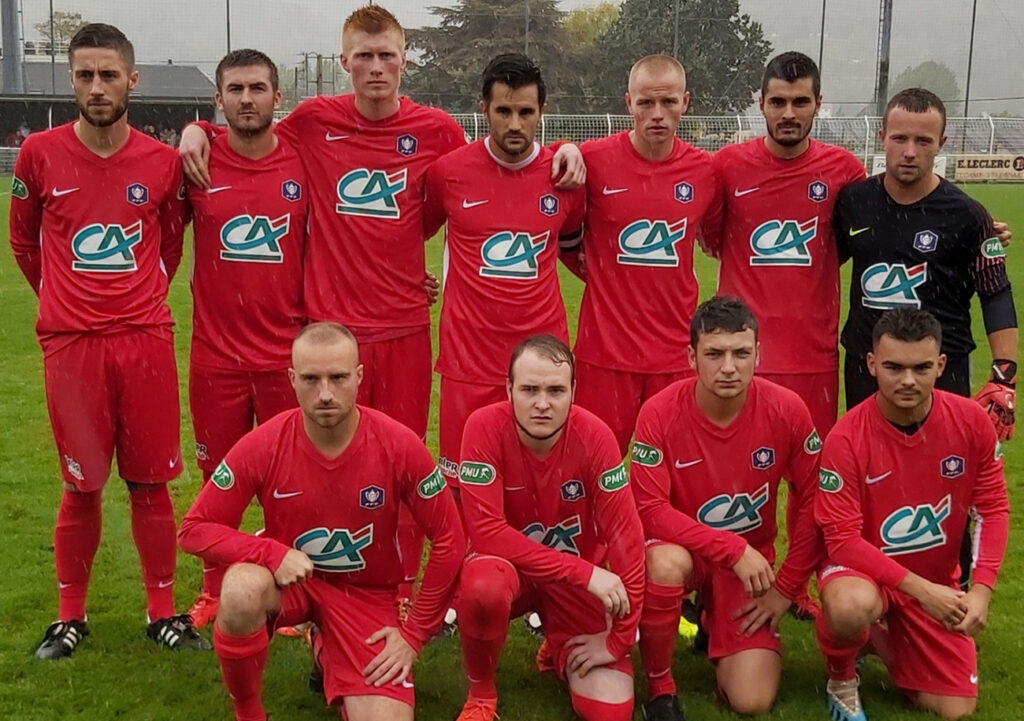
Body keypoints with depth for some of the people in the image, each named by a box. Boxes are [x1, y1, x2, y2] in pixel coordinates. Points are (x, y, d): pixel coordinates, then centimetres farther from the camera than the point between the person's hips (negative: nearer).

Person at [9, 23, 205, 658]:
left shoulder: (163, 162, 2)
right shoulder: (41, 154, -1)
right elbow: (24, 241, 13)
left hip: (146, 338, 1)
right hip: (71, 342, -1)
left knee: (151, 482, 7)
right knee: (82, 486, 6)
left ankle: (164, 611, 20)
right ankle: (71, 616, 23)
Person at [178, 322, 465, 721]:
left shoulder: (400, 446, -19)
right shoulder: (262, 446, -18)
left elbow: (448, 540, -8)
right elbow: (195, 529, -10)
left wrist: (414, 634, -6)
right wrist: (272, 552, -27)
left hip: (367, 592, 1)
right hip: (290, 578, -1)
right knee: (241, 591, -36)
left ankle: (330, 654, 21)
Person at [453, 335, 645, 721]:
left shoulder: (594, 436, -20)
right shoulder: (485, 428, -23)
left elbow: (625, 536, -17)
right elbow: (485, 531, -27)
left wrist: (618, 639, -16)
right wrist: (585, 571, -30)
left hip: (578, 579, 2)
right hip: (510, 566, -1)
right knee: (482, 586, -38)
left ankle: (559, 649, 23)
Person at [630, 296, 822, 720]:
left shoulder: (786, 410, -16)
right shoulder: (660, 414, -21)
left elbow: (812, 501, -6)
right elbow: (650, 510, -21)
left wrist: (787, 587, -5)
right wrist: (732, 547, -27)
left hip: (752, 559, 2)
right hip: (683, 547, -2)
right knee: (666, 563, -40)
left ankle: (716, 623, 25)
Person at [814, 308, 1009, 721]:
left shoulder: (971, 421, -14)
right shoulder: (846, 439, -24)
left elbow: (992, 508, -4)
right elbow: (843, 540, -21)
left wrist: (981, 588, -16)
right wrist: (918, 588, -28)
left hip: (938, 580, 4)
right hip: (865, 569, -4)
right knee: (853, 606, -40)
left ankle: (886, 637, 29)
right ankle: (842, 679, -4)